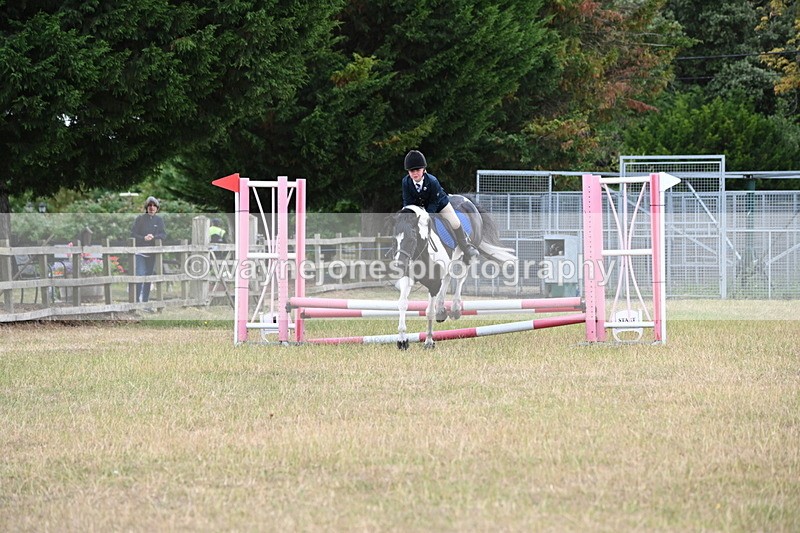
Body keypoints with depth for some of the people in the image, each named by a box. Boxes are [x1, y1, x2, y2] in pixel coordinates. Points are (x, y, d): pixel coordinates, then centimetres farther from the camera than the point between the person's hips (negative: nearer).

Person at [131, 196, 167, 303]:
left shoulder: (159, 220, 6)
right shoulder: (140, 219, -2)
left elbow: (163, 234, 0)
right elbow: (133, 234, -5)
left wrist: (153, 237, -19)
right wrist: (144, 238, -21)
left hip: (152, 253, 4)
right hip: (140, 252, -4)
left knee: (149, 277, 8)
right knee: (140, 275, -15)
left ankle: (145, 301, 16)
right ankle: (137, 301, -13)